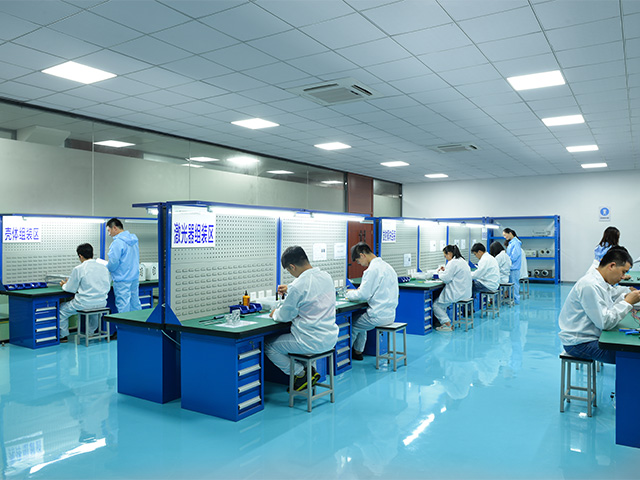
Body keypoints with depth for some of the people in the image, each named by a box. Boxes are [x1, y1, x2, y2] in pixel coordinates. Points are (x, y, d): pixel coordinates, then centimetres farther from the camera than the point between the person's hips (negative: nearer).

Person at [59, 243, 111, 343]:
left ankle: (63, 336, 24)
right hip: (102, 303, 5)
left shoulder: (78, 269, -11)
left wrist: (64, 285, 20)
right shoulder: (104, 267, 3)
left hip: (85, 304, -5)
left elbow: (71, 289, -4)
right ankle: (91, 332, 43)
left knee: (62, 309, 19)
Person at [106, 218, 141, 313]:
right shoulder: (134, 239, 10)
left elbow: (113, 262, -18)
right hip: (135, 277, 8)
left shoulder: (117, 242, -17)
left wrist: (105, 268, 1)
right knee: (135, 303, 14)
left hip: (122, 280, -8)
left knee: (123, 306, -2)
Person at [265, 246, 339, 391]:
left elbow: (285, 316, -8)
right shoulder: (326, 276, 2)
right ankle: (309, 370, 22)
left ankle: (301, 374, 10)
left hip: (313, 342, -8)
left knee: (268, 346, 8)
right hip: (331, 338, 8)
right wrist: (289, 290, 29)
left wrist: (274, 314, 12)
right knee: (287, 336, 30)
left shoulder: (298, 286, -21)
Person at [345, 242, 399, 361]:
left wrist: (349, 294, 2)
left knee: (352, 325, 6)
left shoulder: (372, 270, -18)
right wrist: (359, 290, 16)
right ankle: (358, 351, 32)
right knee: (359, 317, 25)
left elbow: (363, 295, -17)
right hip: (390, 314, 9)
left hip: (379, 316, -9)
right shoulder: (386, 266, 12)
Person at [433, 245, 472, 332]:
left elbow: (446, 278, -17)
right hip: (465, 292, 10)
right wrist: (445, 270, 13)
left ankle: (447, 324, -7)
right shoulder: (462, 261, 14)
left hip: (457, 294, -10)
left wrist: (440, 272, 1)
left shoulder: (453, 263, -17)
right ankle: (443, 321, 20)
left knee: (436, 305, -1)